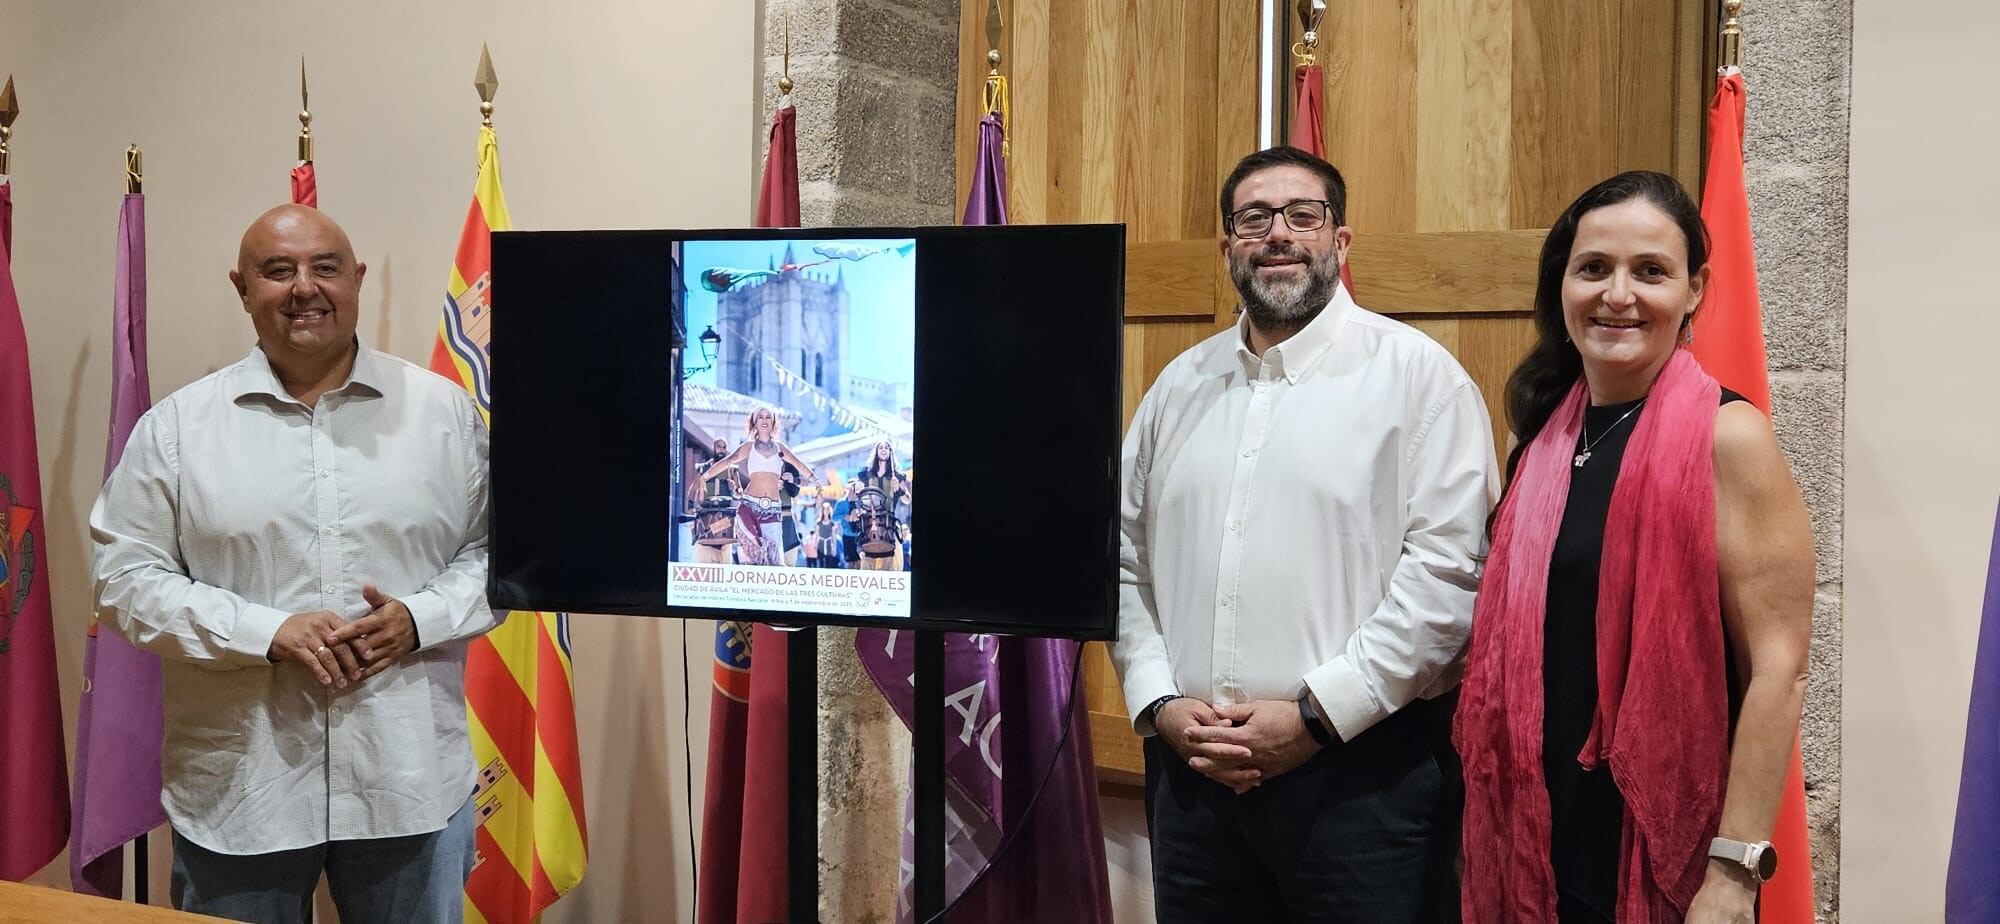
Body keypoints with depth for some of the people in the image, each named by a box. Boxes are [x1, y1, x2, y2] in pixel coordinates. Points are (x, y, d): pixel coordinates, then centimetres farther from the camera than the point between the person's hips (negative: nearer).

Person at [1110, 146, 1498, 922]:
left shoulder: (1416, 371, -3)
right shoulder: (1180, 386, 13)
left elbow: (1450, 565, -11)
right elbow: (1126, 562, 13)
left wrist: (1317, 713, -14)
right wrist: (1158, 703, -1)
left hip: (1361, 769, -4)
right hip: (1192, 769, 5)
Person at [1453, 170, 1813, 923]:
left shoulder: (1725, 437, -12)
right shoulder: (1544, 440, 6)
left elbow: (1777, 670, -15)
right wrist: (1491, 849, 12)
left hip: (1667, 851, -6)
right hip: (1538, 839, 6)